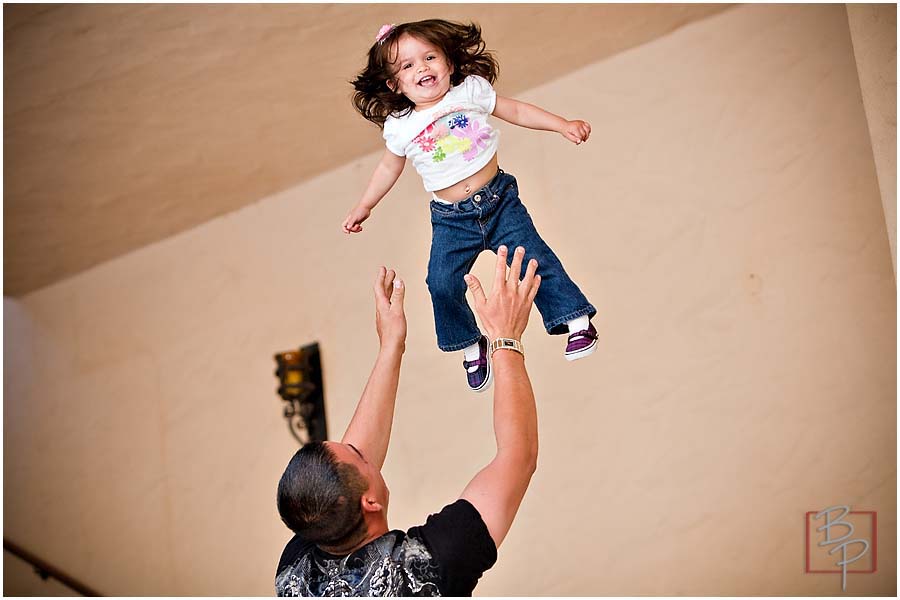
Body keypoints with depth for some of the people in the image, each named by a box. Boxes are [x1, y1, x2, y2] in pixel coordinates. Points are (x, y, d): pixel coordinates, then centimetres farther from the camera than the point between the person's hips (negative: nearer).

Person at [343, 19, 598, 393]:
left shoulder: (471, 91, -6)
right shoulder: (399, 127, -4)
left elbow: (516, 111, 6)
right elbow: (389, 168, 15)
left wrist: (563, 125, 0)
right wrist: (364, 207, 20)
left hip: (498, 199, -1)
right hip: (451, 219, 1)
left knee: (534, 259, -11)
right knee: (442, 284, -10)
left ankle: (577, 320, 7)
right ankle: (471, 346, 14)